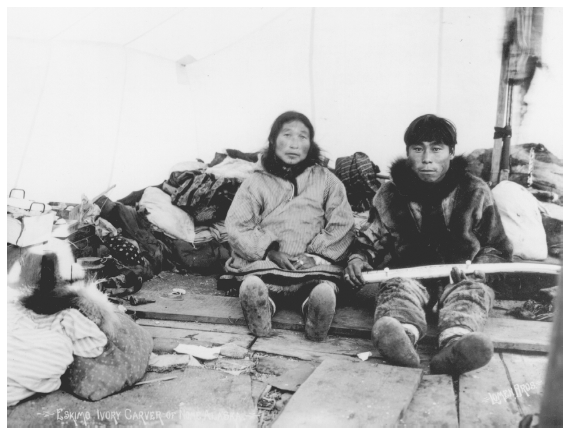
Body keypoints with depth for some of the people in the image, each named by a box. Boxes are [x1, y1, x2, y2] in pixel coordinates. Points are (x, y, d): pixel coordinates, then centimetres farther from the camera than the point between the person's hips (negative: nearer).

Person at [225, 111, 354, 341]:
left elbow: (342, 225, 6)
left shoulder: (325, 179, 13)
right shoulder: (256, 182, 11)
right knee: (251, 286, -33)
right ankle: (261, 330, -17)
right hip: (266, 262, 0)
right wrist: (270, 251, -11)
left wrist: (315, 253, -9)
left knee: (325, 292, -34)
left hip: (314, 264, 0)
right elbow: (236, 227, 3)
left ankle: (315, 331, -17)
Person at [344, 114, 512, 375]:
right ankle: (401, 332, -66)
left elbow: (498, 247, 10)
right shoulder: (390, 194, 5)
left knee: (472, 290, -31)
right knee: (398, 286, -32)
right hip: (408, 272, 0)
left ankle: (456, 342, -63)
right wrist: (357, 258, -9)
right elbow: (370, 240, 14)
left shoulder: (475, 192, 3)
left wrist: (480, 266, -12)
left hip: (460, 275, 0)